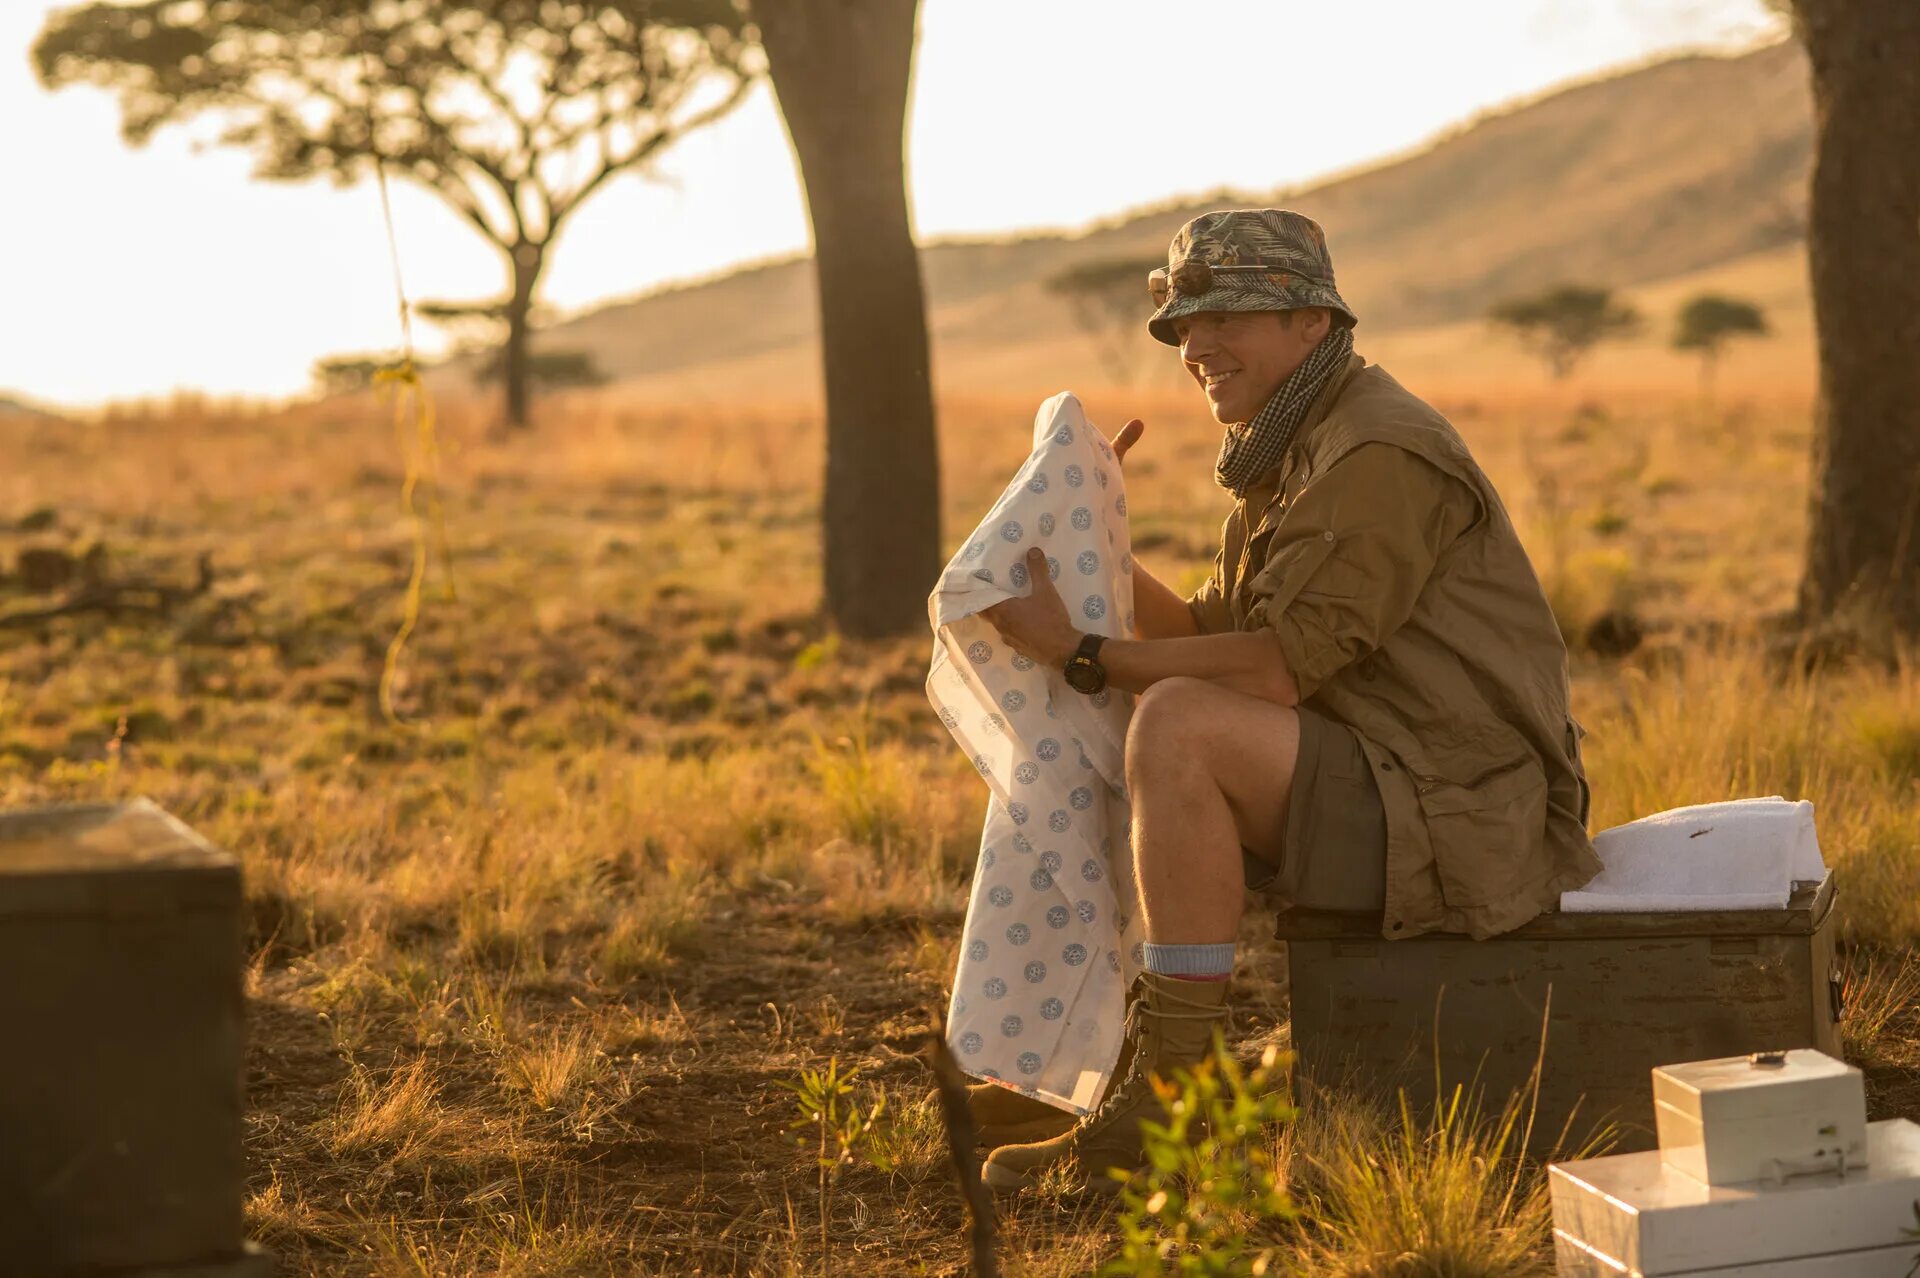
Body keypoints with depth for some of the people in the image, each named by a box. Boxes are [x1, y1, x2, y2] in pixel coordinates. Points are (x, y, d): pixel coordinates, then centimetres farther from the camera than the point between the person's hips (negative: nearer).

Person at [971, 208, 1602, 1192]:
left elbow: (1278, 666, -22)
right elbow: (1207, 635, 16)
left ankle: (1171, 1099, -22)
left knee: (1179, 727, -26)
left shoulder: (1381, 457, -16)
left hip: (1460, 824, -11)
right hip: (1389, 790, 11)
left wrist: (1083, 656, -18)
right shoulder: (1293, 454, 17)